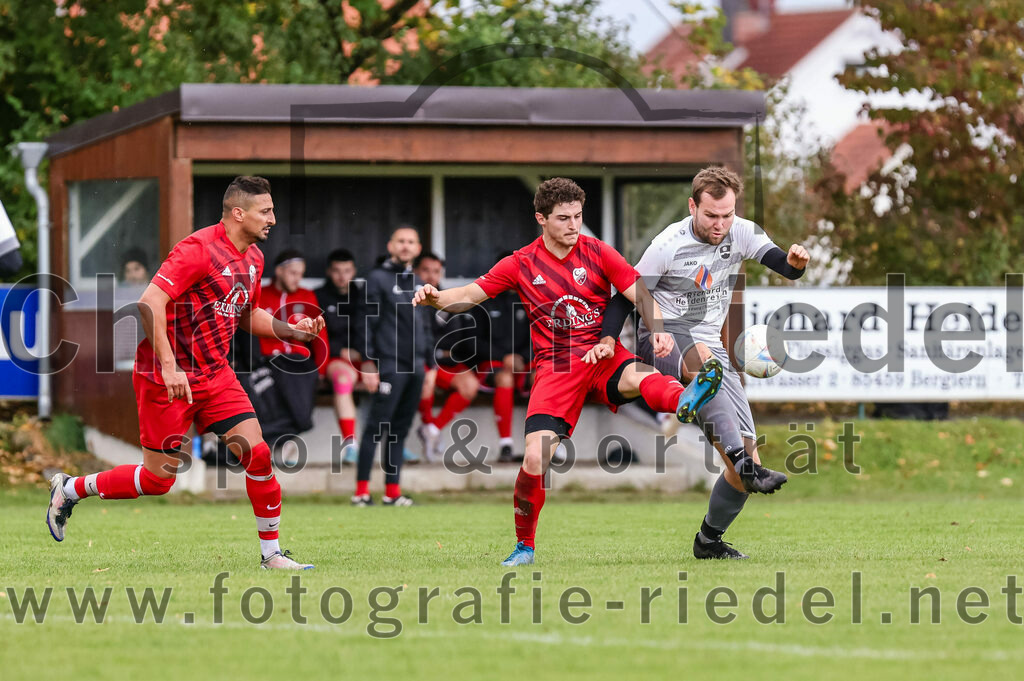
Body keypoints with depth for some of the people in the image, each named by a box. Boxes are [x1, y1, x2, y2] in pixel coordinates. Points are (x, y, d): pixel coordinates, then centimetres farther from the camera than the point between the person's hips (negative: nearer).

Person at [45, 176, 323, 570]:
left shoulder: (253, 258, 9)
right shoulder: (200, 249, -19)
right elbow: (150, 302, -25)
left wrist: (290, 331, 7)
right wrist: (169, 366, -30)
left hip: (215, 374, 7)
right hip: (168, 376, -7)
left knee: (257, 454, -7)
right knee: (157, 479, -1)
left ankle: (271, 553, 4)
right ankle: (69, 490, 21)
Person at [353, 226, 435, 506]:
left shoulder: (418, 284, 19)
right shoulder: (379, 278, -1)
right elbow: (369, 323, -7)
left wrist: (430, 364, 18)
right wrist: (368, 363, -13)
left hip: (414, 366, 6)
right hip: (389, 365, -6)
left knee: (400, 429, 7)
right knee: (377, 427, -9)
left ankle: (392, 491, 9)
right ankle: (362, 491, -9)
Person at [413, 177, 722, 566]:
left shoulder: (597, 253, 3)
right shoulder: (522, 264, 5)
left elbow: (638, 294, -2)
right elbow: (471, 294, 7)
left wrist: (658, 331, -22)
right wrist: (436, 298, -14)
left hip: (602, 356, 0)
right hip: (555, 367, 0)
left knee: (639, 377, -37)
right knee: (535, 458, -13)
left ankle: (685, 402, -70)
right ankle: (524, 546, 7)